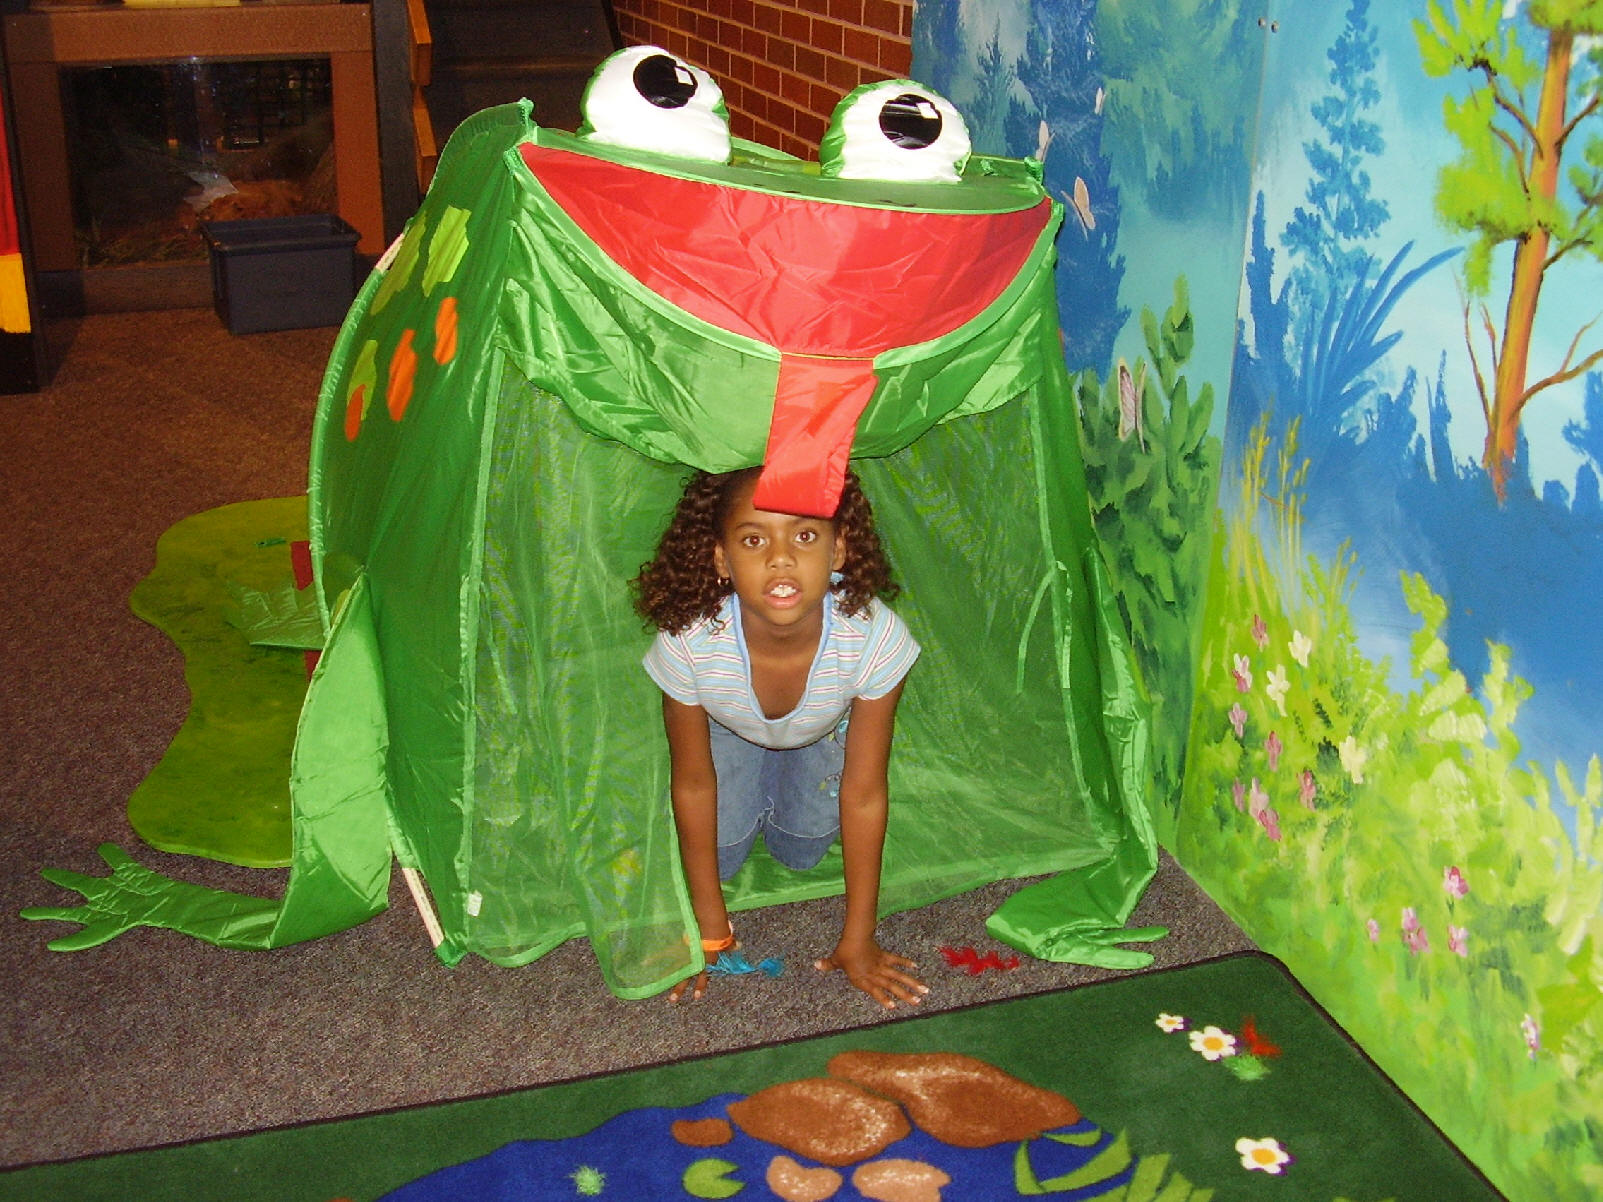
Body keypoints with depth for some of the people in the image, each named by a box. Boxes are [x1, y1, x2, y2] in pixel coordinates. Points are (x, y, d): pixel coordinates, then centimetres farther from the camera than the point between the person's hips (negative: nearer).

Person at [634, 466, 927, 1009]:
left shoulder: (875, 638, -42)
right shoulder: (689, 643, -41)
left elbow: (864, 795, -27)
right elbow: (694, 784, -23)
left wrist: (857, 941, -19)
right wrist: (711, 932, -13)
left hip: (824, 736, 0)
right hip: (727, 731, 0)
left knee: (800, 852, -6)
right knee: (717, 853, -7)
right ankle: (756, 788, 25)